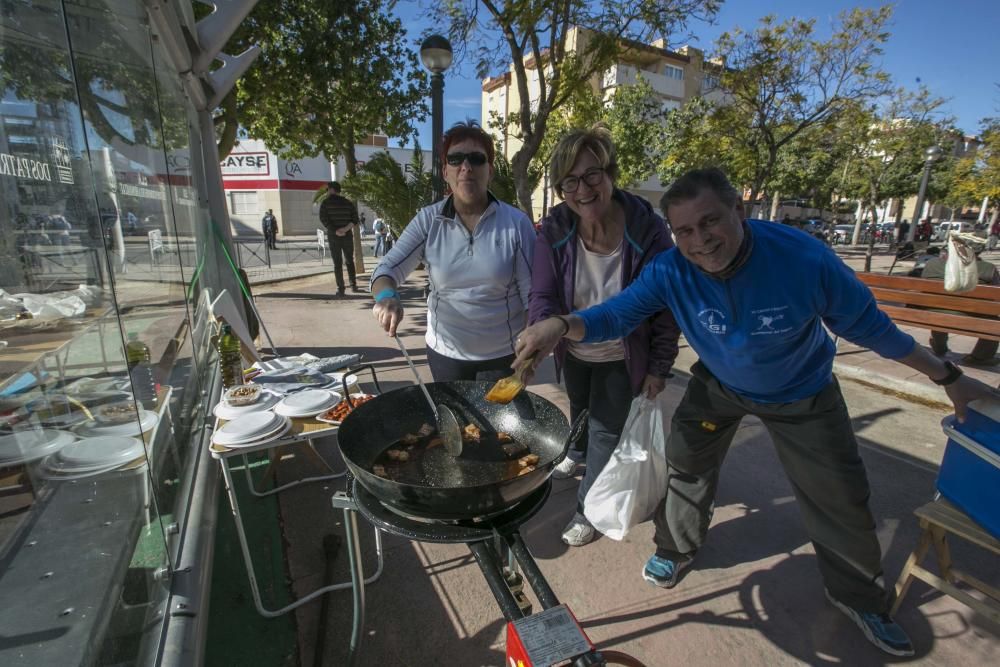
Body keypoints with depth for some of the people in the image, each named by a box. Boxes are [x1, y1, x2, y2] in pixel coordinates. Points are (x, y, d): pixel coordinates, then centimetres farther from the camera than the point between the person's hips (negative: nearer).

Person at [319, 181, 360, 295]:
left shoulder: (326, 202, -2)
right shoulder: (348, 203, 7)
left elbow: (324, 219, -12)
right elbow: (355, 220, -2)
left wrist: (335, 231, -12)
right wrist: (346, 228, -12)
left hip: (333, 236, -2)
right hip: (348, 236, 2)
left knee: (337, 263, 1)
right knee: (349, 261, 16)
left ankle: (341, 289, -2)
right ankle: (353, 285, 13)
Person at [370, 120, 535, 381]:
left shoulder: (516, 223, -10)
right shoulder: (428, 220, -5)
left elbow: (532, 295, -7)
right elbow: (387, 268, -6)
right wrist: (386, 296, -29)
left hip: (503, 355, -1)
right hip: (445, 352, 2)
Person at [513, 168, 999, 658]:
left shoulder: (805, 258, -33)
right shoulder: (670, 271, -28)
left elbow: (867, 324, -17)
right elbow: (618, 313, -26)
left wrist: (948, 377, -6)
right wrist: (562, 324, -48)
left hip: (801, 393, -1)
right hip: (718, 384, 1)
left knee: (839, 497, 9)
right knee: (685, 462, 7)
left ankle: (859, 597, 39)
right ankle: (675, 549, 36)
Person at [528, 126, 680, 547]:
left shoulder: (647, 231, -27)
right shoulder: (554, 231, -20)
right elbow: (542, 297, -19)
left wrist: (659, 367, -12)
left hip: (621, 357, -3)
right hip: (575, 351, 4)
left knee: (606, 430, 9)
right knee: (579, 408, 30)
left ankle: (589, 508, 34)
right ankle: (578, 452, 64)